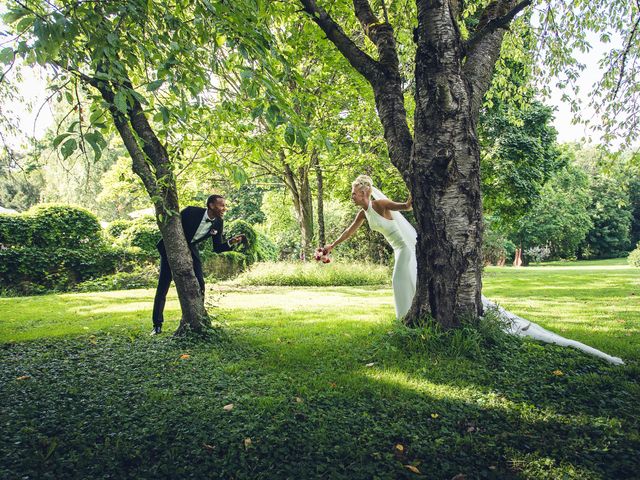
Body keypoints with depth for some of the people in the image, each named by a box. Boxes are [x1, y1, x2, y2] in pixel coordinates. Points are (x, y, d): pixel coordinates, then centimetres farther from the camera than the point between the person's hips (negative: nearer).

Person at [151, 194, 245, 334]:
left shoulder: (218, 223, -10)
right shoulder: (191, 212, -24)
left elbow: (217, 248, -5)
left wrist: (230, 242, -23)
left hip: (191, 250, 4)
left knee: (199, 285, -5)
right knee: (163, 286, -3)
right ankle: (157, 325, 8)